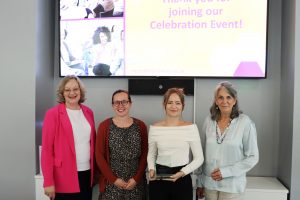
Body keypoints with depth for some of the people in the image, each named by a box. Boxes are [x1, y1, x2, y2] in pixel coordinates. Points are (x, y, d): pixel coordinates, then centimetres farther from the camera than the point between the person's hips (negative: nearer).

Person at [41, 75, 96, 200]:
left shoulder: (88, 112, 6)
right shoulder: (53, 114, -9)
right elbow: (46, 149, -10)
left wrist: (94, 170, 10)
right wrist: (48, 182, -12)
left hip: (87, 173, 5)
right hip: (64, 177, -5)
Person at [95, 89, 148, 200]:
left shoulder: (140, 126, 2)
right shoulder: (104, 126, -3)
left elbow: (144, 155, 2)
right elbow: (99, 155, -3)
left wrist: (136, 178, -6)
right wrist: (114, 179, -8)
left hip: (136, 182, 1)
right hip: (111, 182, -1)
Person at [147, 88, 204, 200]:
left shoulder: (191, 127, -6)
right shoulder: (154, 128, -1)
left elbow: (199, 158, -2)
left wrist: (182, 172, -13)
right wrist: (151, 169, -6)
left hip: (182, 180, -1)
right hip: (159, 179, 1)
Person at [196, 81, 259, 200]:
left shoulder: (245, 122, -10)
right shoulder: (209, 121, 0)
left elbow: (253, 157, -7)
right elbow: (205, 154, 6)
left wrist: (226, 172, -14)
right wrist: (200, 182, 8)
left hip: (232, 186, -3)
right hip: (209, 184, 3)